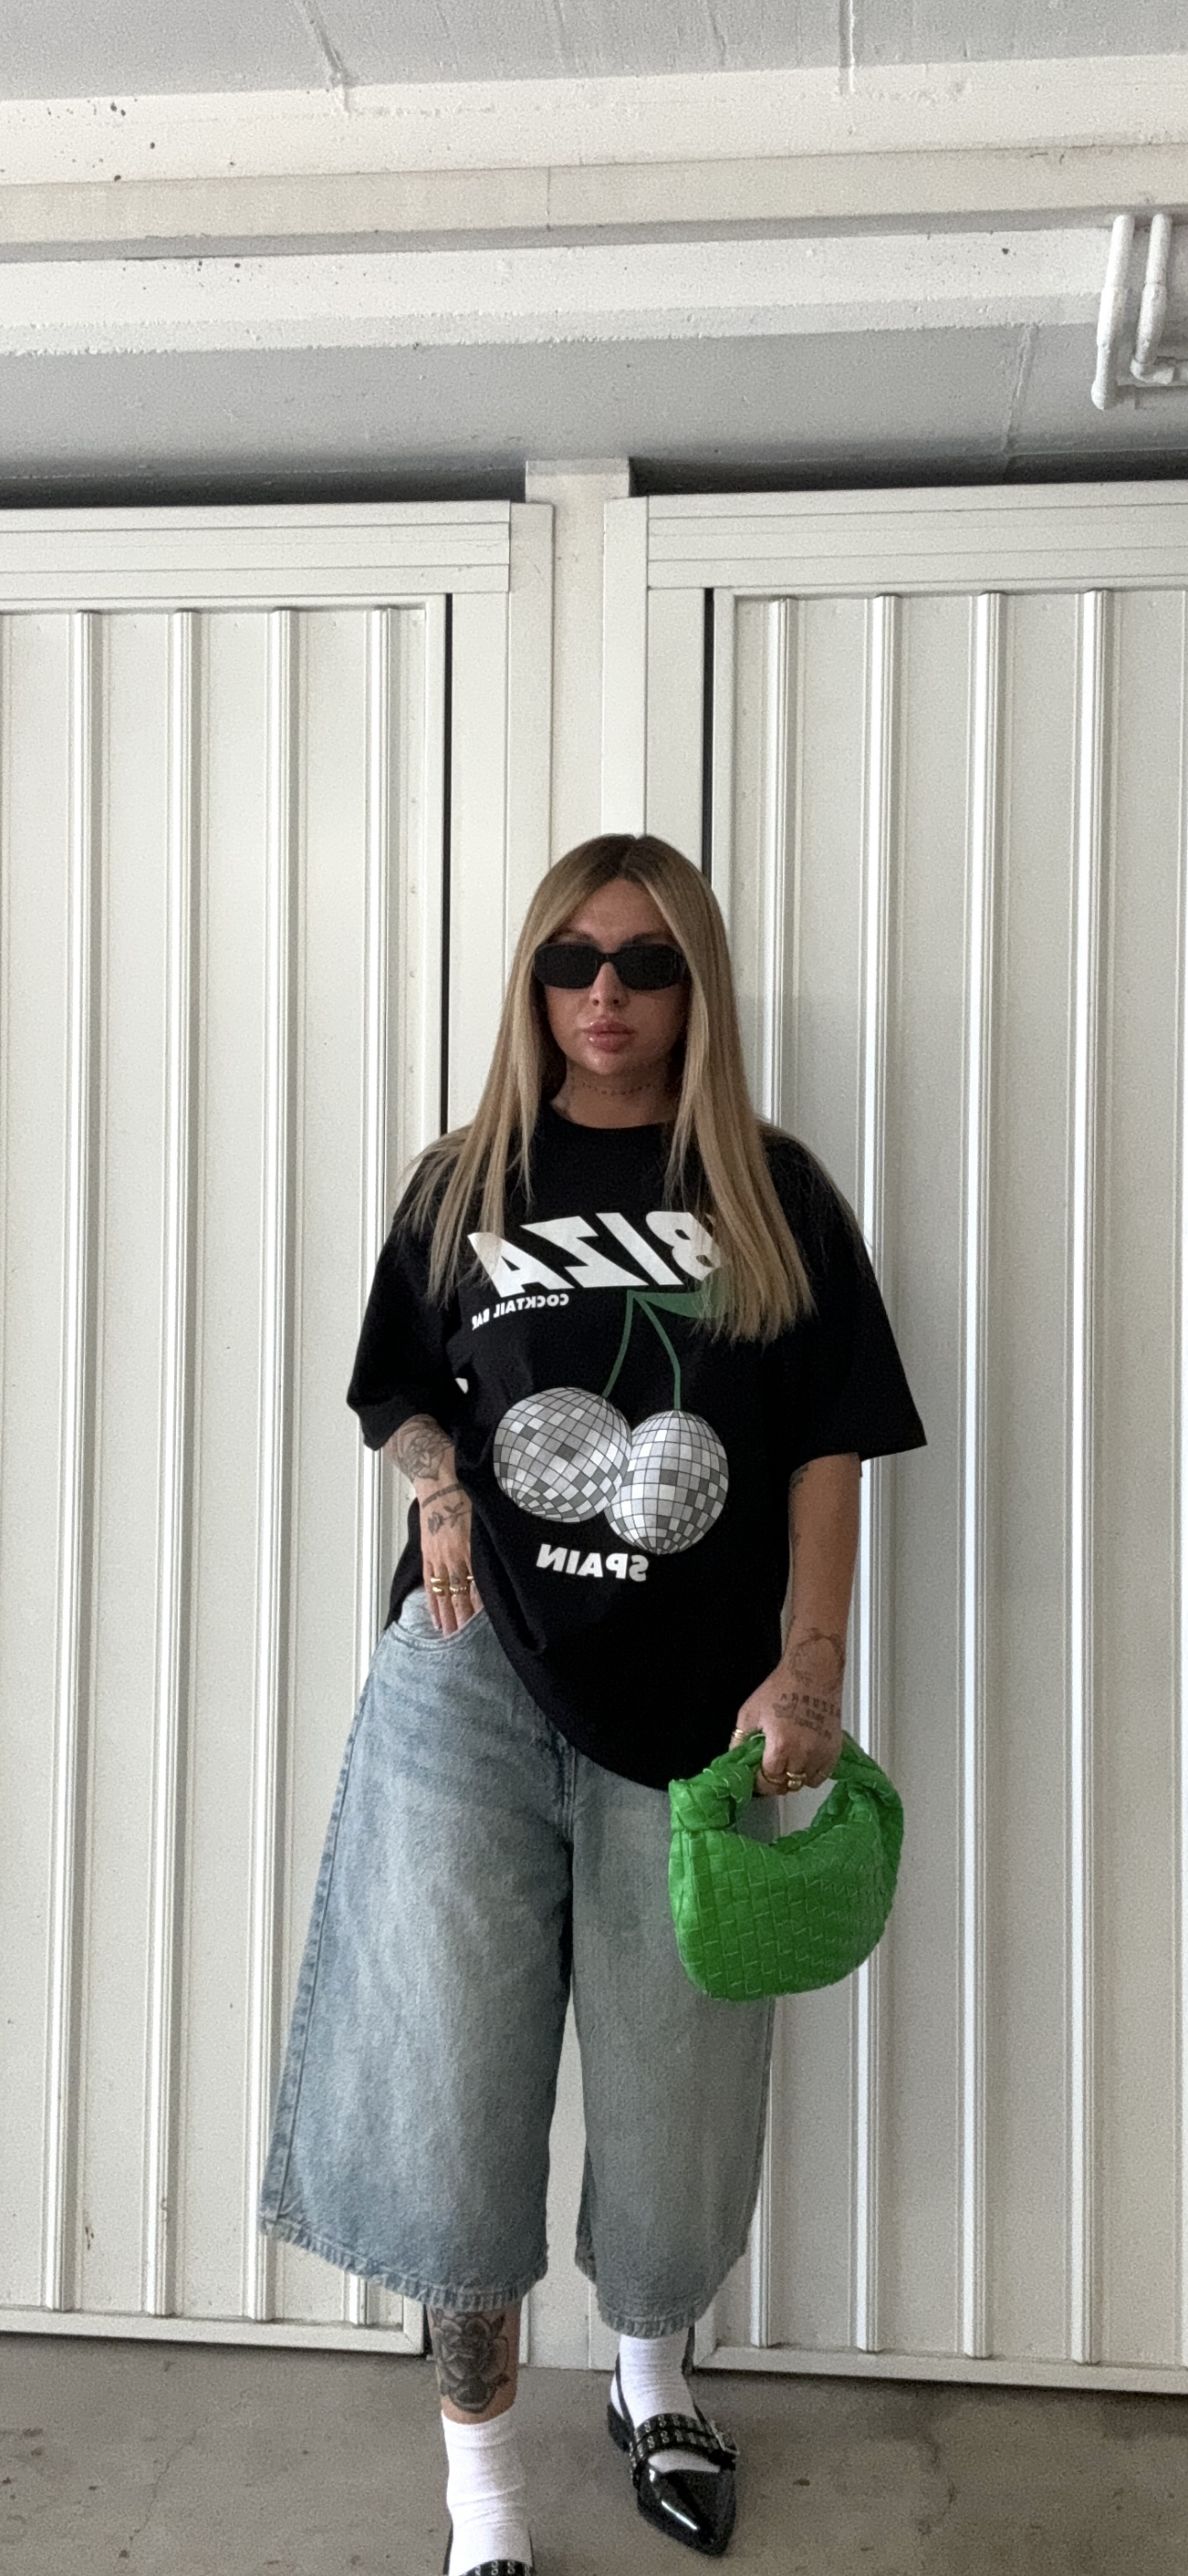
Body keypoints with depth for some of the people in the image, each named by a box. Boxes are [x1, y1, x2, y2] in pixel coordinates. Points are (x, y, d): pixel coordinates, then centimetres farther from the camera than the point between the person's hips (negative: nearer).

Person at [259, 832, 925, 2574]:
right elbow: (398, 1394, 15)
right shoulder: (462, 1186, 6)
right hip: (478, 1670, 0)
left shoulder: (775, 1195, 3)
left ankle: (654, 2378, 43)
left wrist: (809, 1672, -7)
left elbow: (828, 1448, 1)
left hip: (693, 1698, 0)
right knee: (456, 2063, 1)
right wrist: (439, 1483, -7)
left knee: (677, 2073, 13)